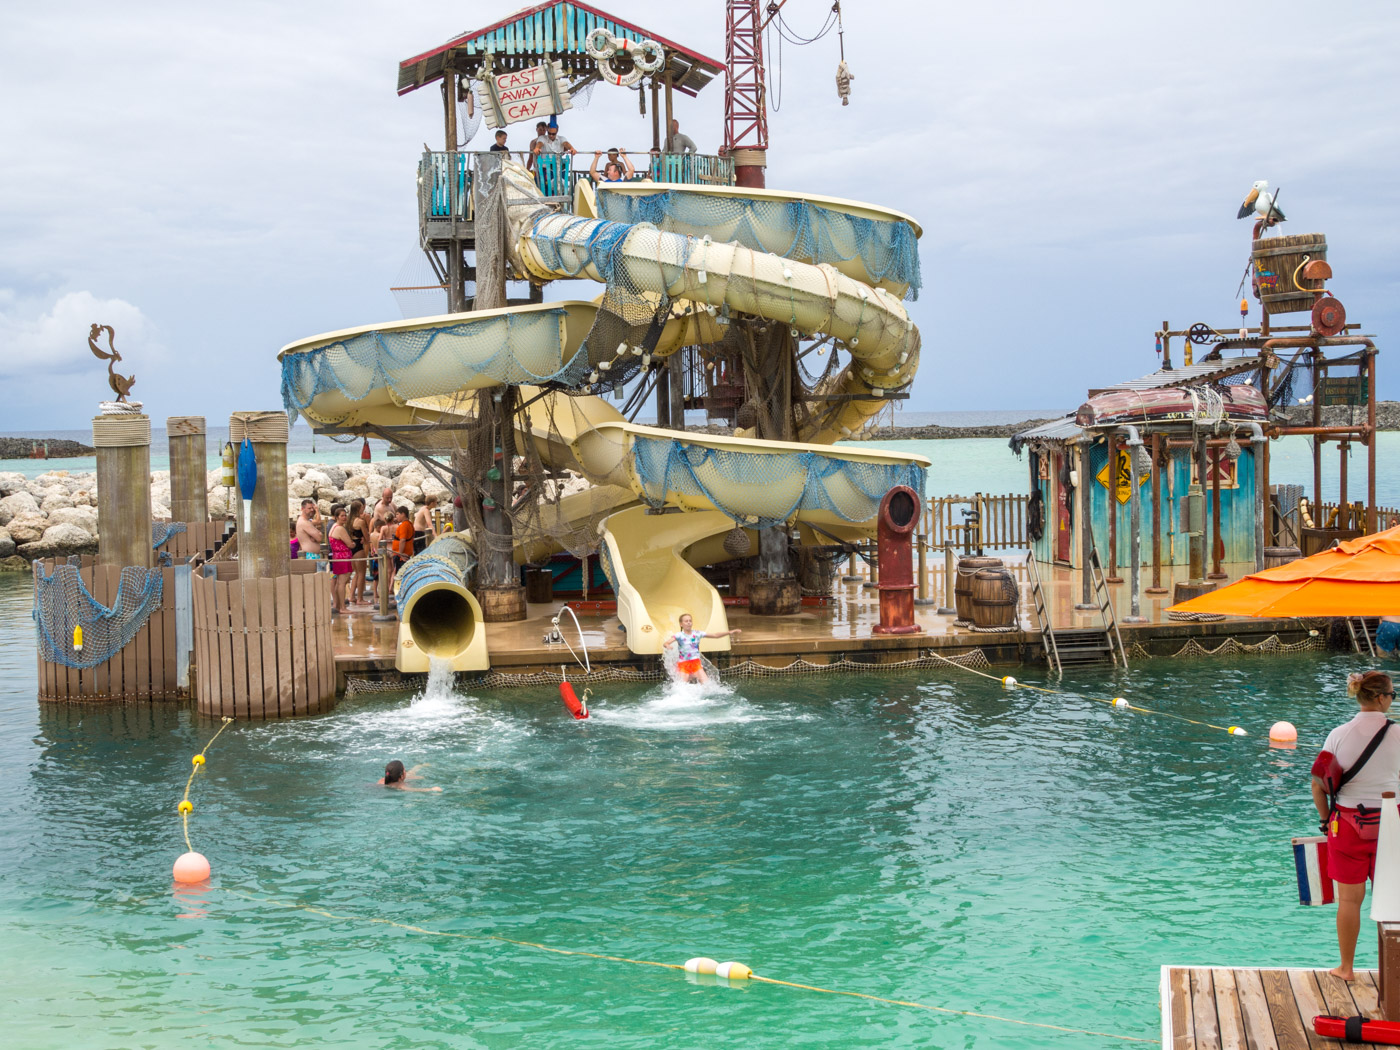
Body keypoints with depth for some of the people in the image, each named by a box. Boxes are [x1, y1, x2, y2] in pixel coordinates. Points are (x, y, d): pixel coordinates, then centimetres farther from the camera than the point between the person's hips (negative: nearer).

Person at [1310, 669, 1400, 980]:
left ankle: (1346, 967, 19)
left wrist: (1326, 819, 9)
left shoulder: (1339, 734, -4)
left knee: (1350, 899, 10)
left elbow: (1317, 784, -3)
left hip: (1347, 823, 1)